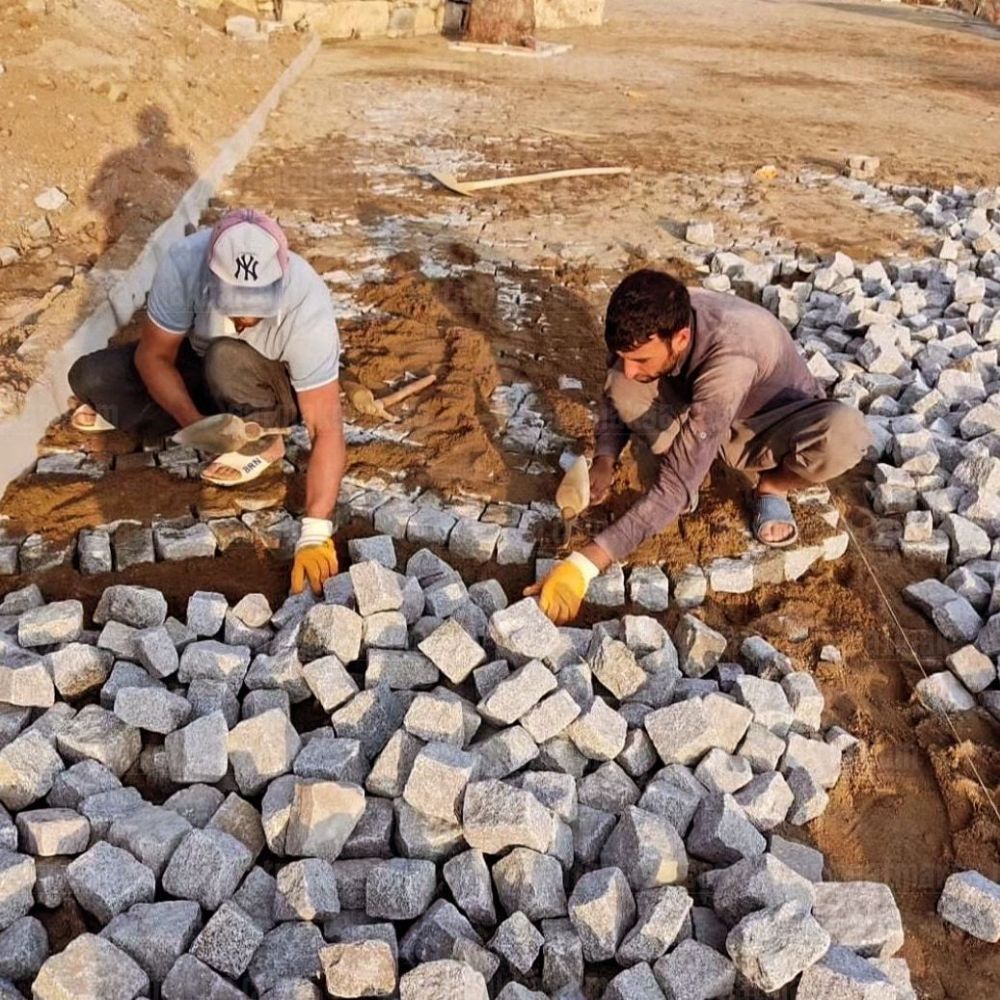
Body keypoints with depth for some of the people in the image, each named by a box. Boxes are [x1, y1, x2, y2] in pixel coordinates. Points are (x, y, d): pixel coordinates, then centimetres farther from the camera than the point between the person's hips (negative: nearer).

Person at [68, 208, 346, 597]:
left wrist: (315, 533, -45)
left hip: (278, 391, -3)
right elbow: (153, 356, -17)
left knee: (226, 360, -36)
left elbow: (326, 431, -37)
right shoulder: (183, 263, -31)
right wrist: (193, 422, -34)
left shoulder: (307, 307, -37)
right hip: (201, 363, 3)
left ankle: (263, 443, -10)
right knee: (90, 377, -12)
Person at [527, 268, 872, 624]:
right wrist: (604, 459, -24)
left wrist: (583, 564, -49)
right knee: (624, 389, -25)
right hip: (702, 420, 4)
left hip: (773, 423, -3)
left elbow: (677, 484, -45)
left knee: (845, 431, -37)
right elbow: (616, 390, -5)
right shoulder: (657, 321, -25)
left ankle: (771, 487, -5)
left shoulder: (729, 357, -42)